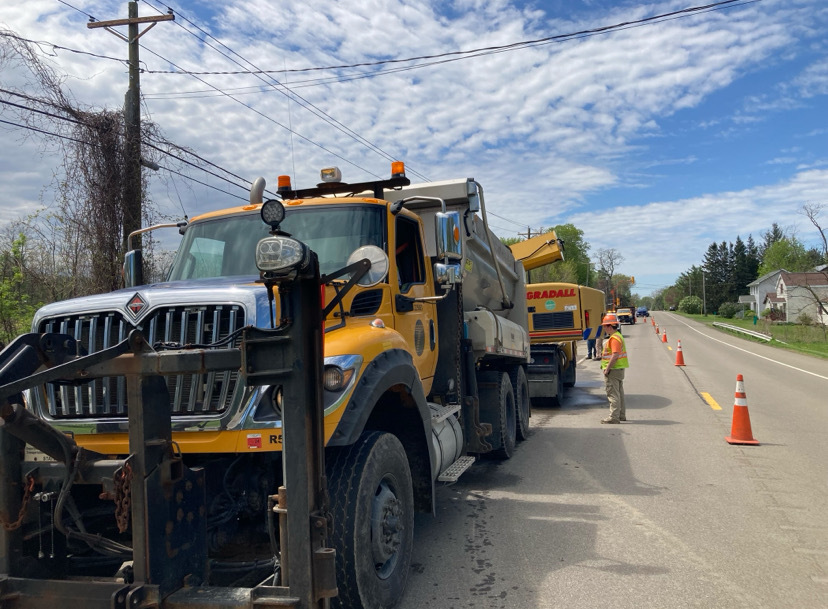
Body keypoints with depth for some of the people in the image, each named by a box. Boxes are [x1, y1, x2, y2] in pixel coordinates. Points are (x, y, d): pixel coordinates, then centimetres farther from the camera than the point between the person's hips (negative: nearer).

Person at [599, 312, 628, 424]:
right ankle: (621, 415, 25)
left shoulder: (614, 338, -19)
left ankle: (614, 417, -4)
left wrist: (607, 369, -22)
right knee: (619, 393, 17)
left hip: (613, 369, -11)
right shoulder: (618, 336, 16)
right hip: (619, 369, 11)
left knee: (613, 393, -6)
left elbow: (615, 355, -26)